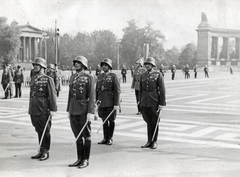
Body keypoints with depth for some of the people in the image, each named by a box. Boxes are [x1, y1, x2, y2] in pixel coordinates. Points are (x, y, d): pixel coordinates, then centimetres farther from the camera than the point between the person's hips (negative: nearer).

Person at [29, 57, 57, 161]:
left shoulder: (48, 79, -6)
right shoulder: (33, 79, 15)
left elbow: (52, 95, -10)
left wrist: (52, 109, -14)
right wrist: (30, 109, 19)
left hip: (44, 111, -7)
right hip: (34, 110, 7)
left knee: (45, 131, 2)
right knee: (39, 131, 13)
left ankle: (46, 152, 10)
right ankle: (41, 151, 22)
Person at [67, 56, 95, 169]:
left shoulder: (89, 77, -6)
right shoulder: (73, 77, 13)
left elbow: (92, 96, -11)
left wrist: (91, 112, -18)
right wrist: (69, 110, 14)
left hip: (84, 110, -6)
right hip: (74, 110, 6)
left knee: (86, 136, 3)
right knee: (78, 136, 12)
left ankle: (86, 160, 11)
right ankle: (79, 159, 20)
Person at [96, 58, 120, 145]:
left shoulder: (113, 76, -5)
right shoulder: (100, 77, 12)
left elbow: (117, 91, -9)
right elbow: (97, 91, 16)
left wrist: (116, 104, -15)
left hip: (110, 103, -5)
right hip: (102, 103, 5)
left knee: (111, 120, 4)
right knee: (104, 121, 10)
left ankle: (110, 138, 13)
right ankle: (105, 138, 20)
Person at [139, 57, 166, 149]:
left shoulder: (158, 75, -6)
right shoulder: (143, 75, 9)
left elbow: (162, 90, -8)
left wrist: (162, 103, -12)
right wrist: (140, 102, 12)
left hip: (155, 102, -4)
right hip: (145, 102, 5)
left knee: (154, 122, 3)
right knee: (148, 122, 10)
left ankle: (154, 142, 14)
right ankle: (149, 141, 18)